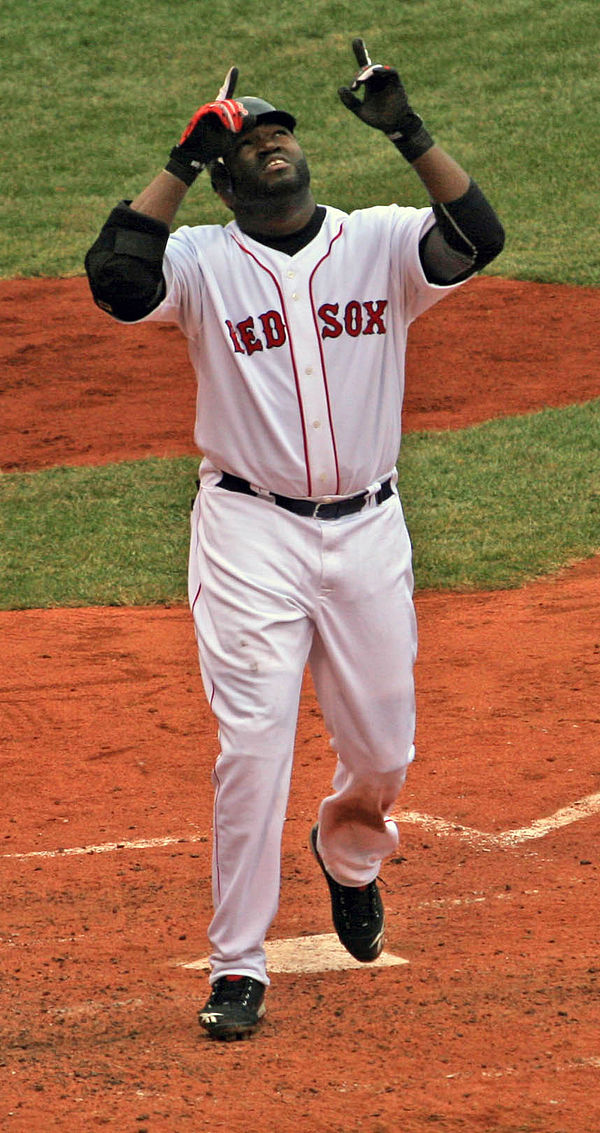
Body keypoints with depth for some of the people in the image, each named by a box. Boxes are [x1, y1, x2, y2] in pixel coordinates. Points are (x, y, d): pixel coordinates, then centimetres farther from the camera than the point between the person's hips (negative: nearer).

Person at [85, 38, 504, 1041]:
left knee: (382, 751, 11)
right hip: (251, 533, -2)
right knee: (252, 743, -11)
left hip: (367, 532, 2)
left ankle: (347, 852, 46)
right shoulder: (201, 261, -1)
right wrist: (182, 162, -19)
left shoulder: (382, 243, 3)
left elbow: (478, 239, -16)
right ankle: (237, 969, -4)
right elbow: (114, 278, -21)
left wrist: (407, 134, -22)